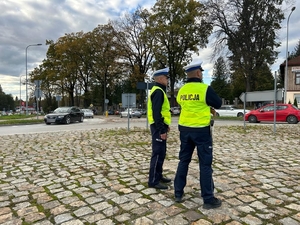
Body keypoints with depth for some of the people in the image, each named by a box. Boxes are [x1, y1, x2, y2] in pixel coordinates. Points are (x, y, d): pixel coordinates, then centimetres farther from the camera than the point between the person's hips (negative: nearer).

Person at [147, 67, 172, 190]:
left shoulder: (159, 90, 18)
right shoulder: (158, 91, -16)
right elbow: (156, 113, -24)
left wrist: (165, 125, 23)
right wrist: (162, 130, -24)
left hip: (160, 126, 11)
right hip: (158, 127, -11)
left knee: (161, 152, 17)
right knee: (158, 153, -5)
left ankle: (158, 176, 28)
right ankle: (153, 181, 3)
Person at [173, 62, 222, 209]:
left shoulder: (181, 90, 4)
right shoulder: (205, 89, -13)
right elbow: (218, 104, -2)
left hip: (185, 129, 5)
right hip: (201, 130, -5)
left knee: (184, 161, 15)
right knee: (205, 164, 4)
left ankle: (178, 193, 22)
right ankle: (208, 199, 13)